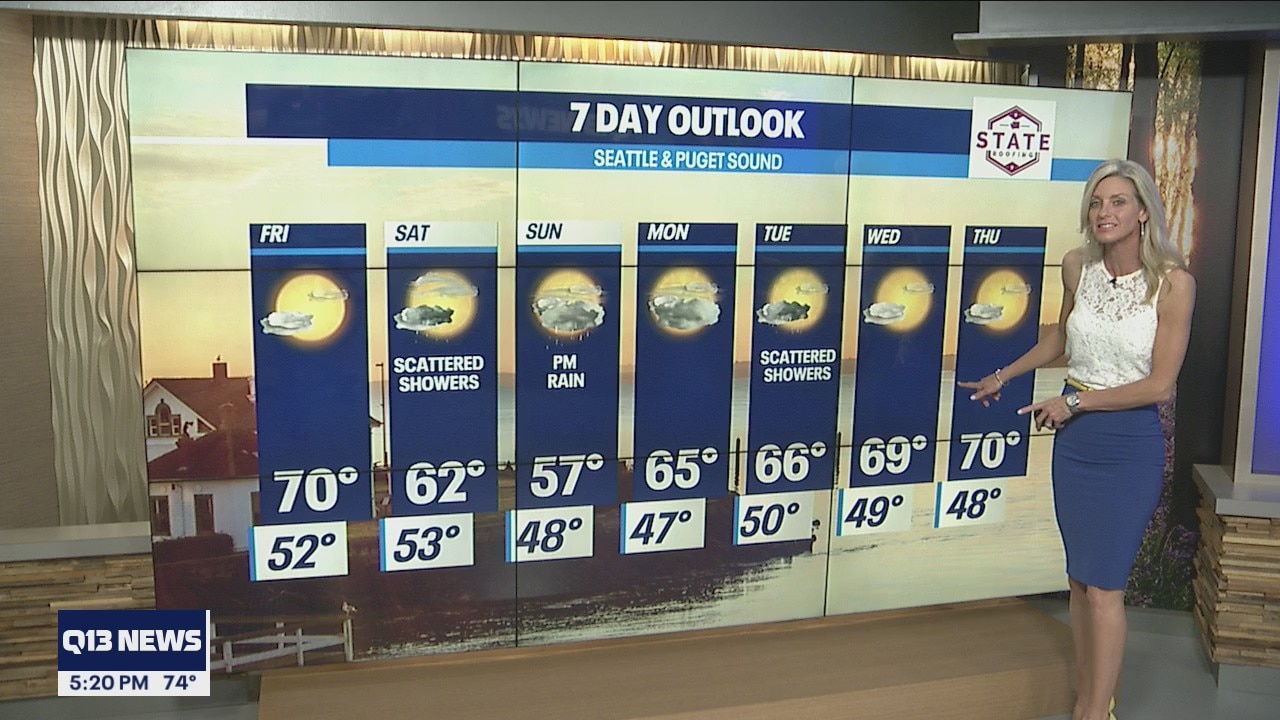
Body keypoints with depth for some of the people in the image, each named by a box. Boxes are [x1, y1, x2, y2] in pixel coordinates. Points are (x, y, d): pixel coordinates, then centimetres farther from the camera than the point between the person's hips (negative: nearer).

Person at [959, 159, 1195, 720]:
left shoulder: (1172, 282, -14)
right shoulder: (1077, 266, 1)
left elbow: (1160, 385, -14)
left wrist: (1075, 402, -14)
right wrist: (1004, 376, 27)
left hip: (1131, 446, -5)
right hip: (1074, 439, 5)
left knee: (1104, 586, -4)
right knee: (1080, 579, 12)